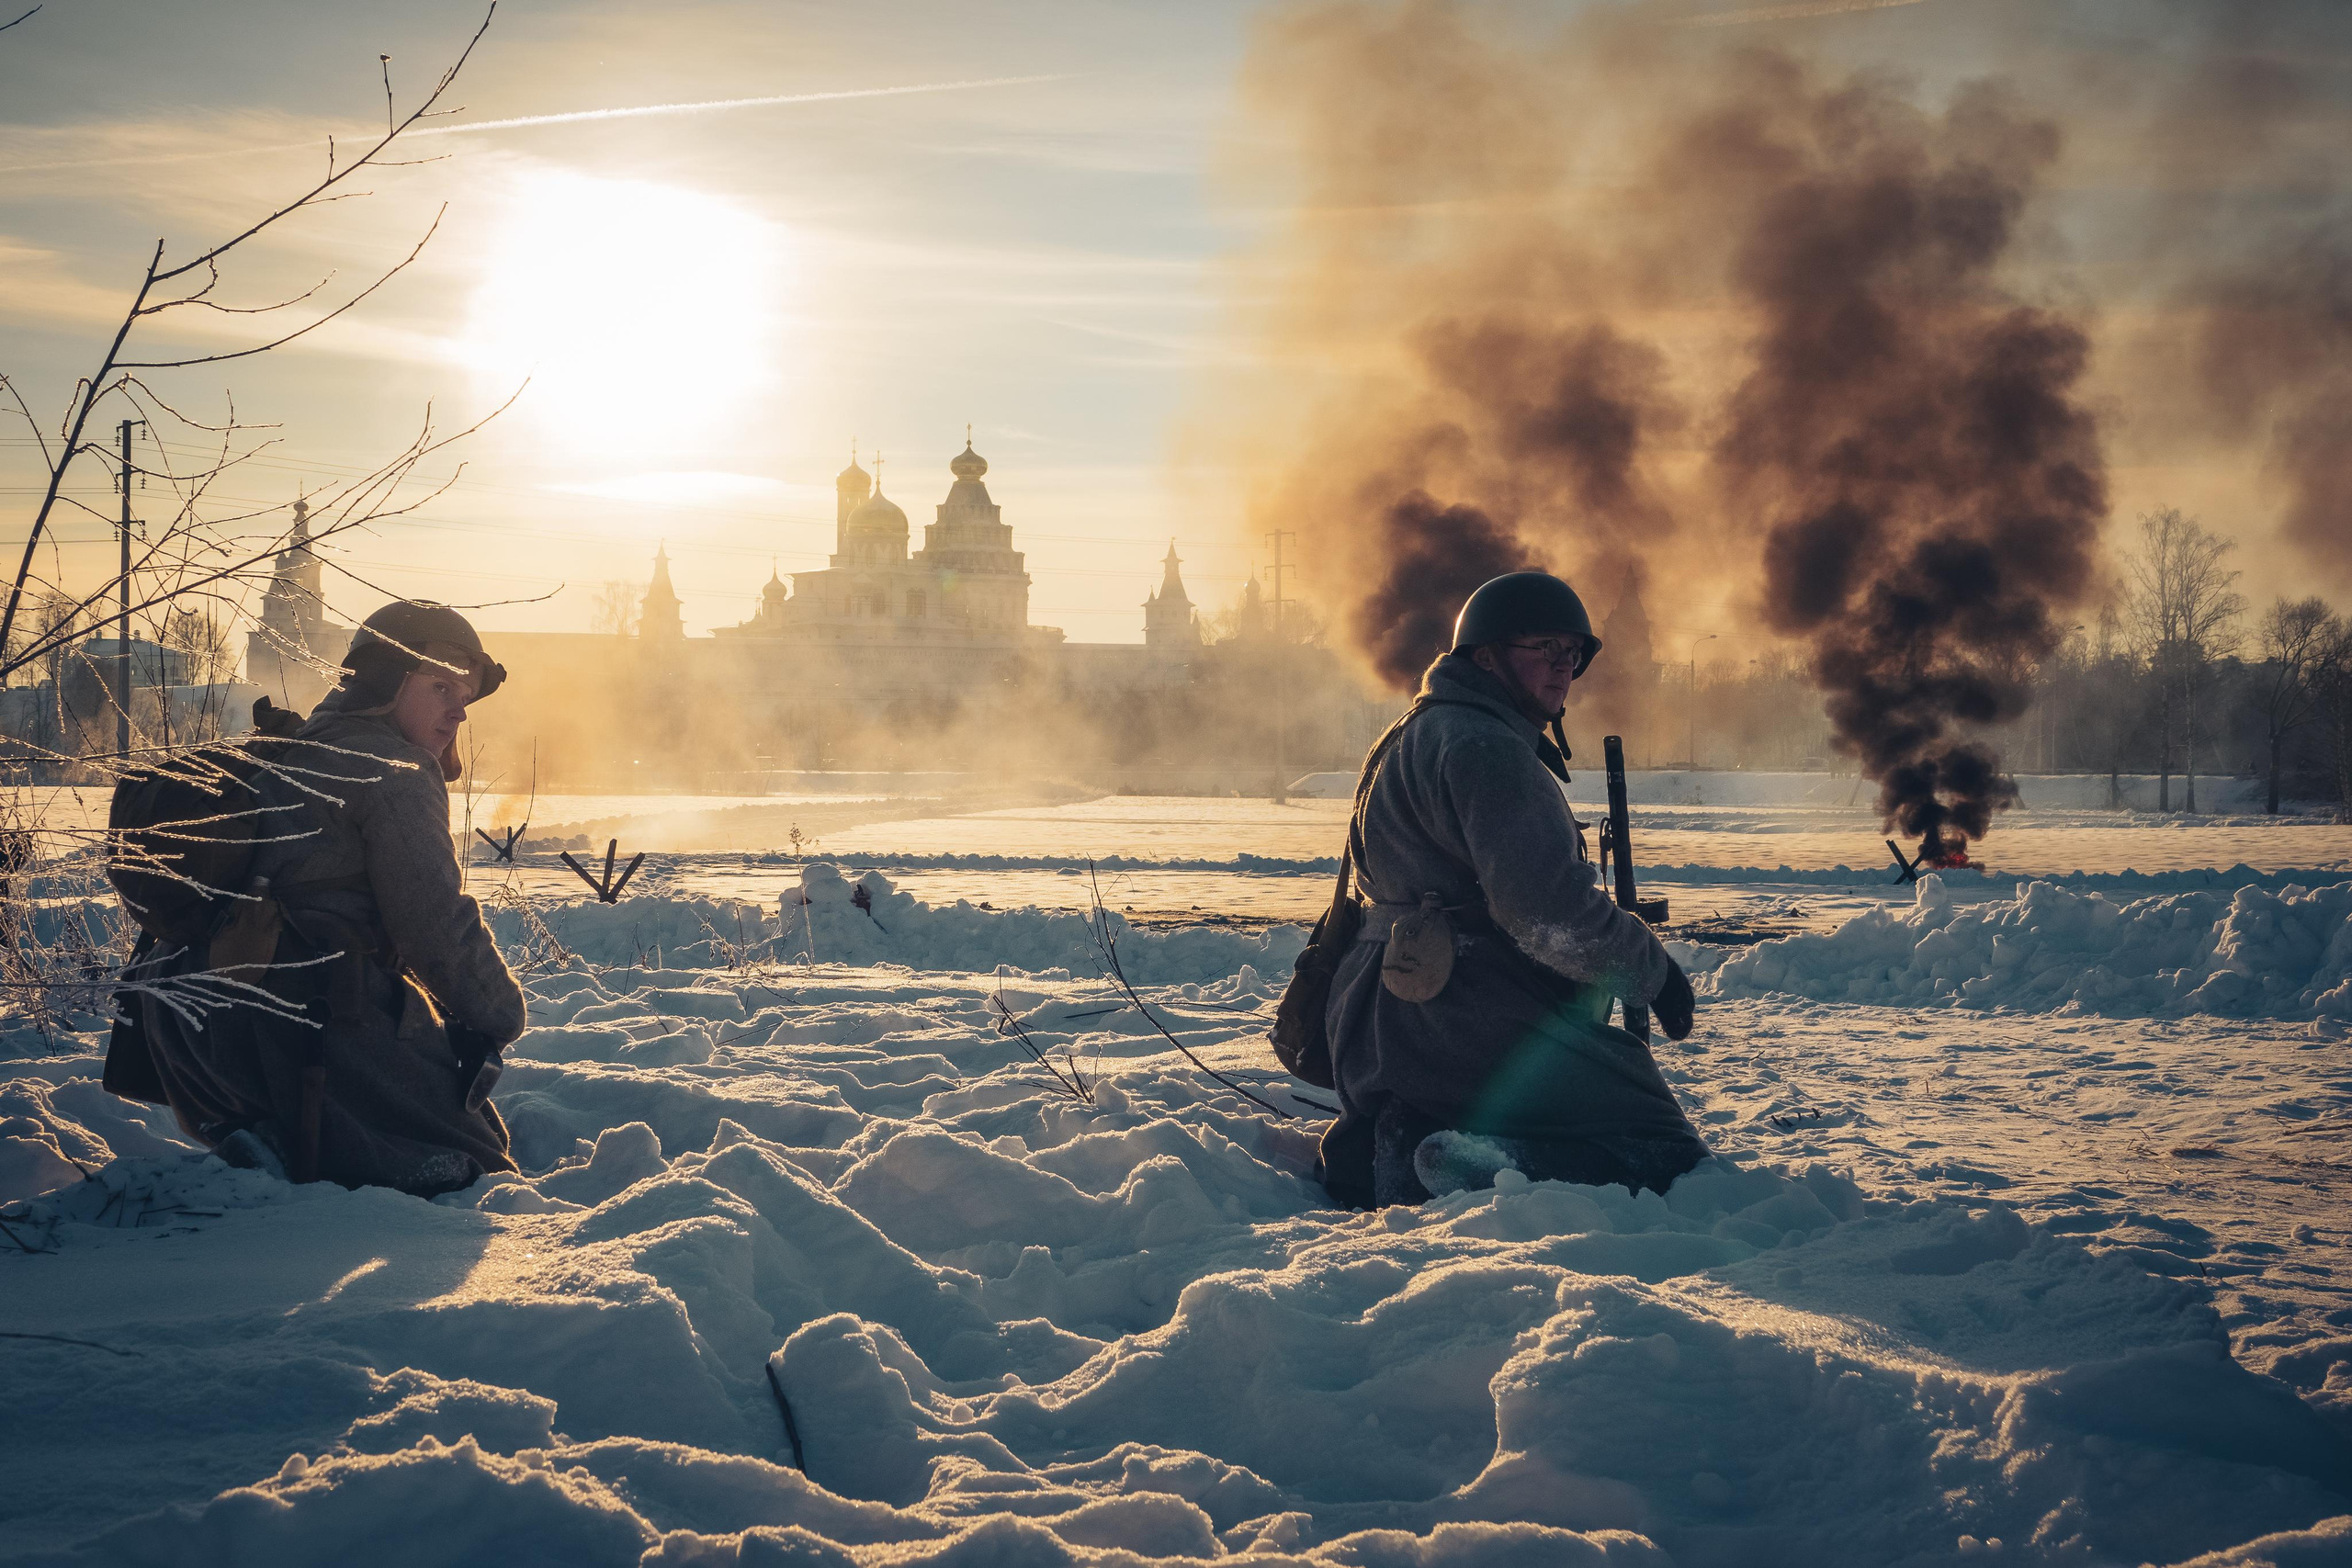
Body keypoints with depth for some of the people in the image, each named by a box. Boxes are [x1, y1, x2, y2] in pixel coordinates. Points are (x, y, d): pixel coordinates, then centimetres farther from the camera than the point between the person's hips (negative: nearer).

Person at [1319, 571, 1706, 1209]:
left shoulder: (1415, 736, 21)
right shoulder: (1481, 747, -13)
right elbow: (1550, 912, -21)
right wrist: (1652, 969, -7)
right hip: (1479, 1030, -10)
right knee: (1672, 1160, -8)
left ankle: (1377, 1151, 3)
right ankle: (1469, 1167, -25)